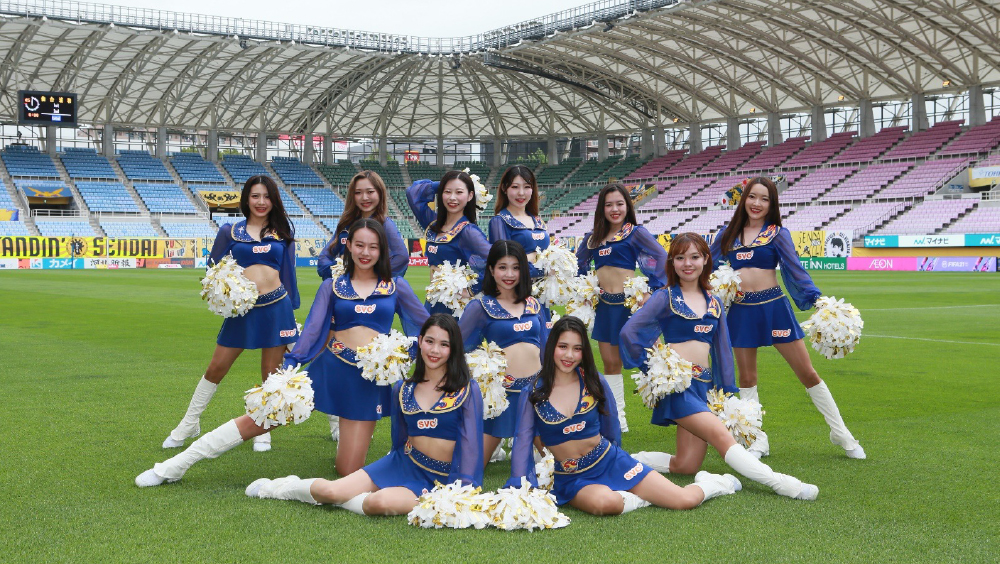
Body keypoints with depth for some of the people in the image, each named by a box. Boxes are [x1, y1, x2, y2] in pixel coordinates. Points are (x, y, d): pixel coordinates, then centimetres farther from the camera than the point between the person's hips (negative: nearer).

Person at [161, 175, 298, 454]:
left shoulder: (282, 232, 9)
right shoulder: (230, 231, 7)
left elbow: (288, 273, 12)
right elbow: (213, 268, 12)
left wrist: (292, 311, 11)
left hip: (277, 307, 0)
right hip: (242, 308, 0)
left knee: (271, 372, 5)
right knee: (216, 369, 3)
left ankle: (263, 431, 19)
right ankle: (189, 424, 19)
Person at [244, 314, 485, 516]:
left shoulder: (467, 391, -5)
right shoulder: (403, 389, 9)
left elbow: (470, 443, -9)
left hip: (439, 479, -4)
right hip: (402, 464, 4)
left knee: (380, 502, -36)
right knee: (329, 490, -13)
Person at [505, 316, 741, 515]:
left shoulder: (594, 382, -1)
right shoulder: (533, 393, -6)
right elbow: (523, 441, -4)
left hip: (611, 463, 2)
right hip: (571, 478, -1)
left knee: (686, 500, -7)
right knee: (604, 503, -40)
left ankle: (709, 483, 26)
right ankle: (638, 498, -9)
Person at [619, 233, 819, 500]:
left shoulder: (714, 303, 14)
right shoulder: (665, 297, -1)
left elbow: (721, 348, 18)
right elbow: (629, 332, -9)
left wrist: (726, 390, 13)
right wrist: (651, 368, -5)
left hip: (703, 386, 6)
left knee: (686, 466, 0)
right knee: (723, 437, -21)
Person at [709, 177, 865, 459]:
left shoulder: (778, 233, 1)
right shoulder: (728, 234, 9)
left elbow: (795, 269, -8)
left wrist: (815, 300, -21)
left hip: (774, 308, -3)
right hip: (740, 311, 3)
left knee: (808, 374, 0)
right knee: (746, 378, 7)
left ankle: (841, 434, 12)